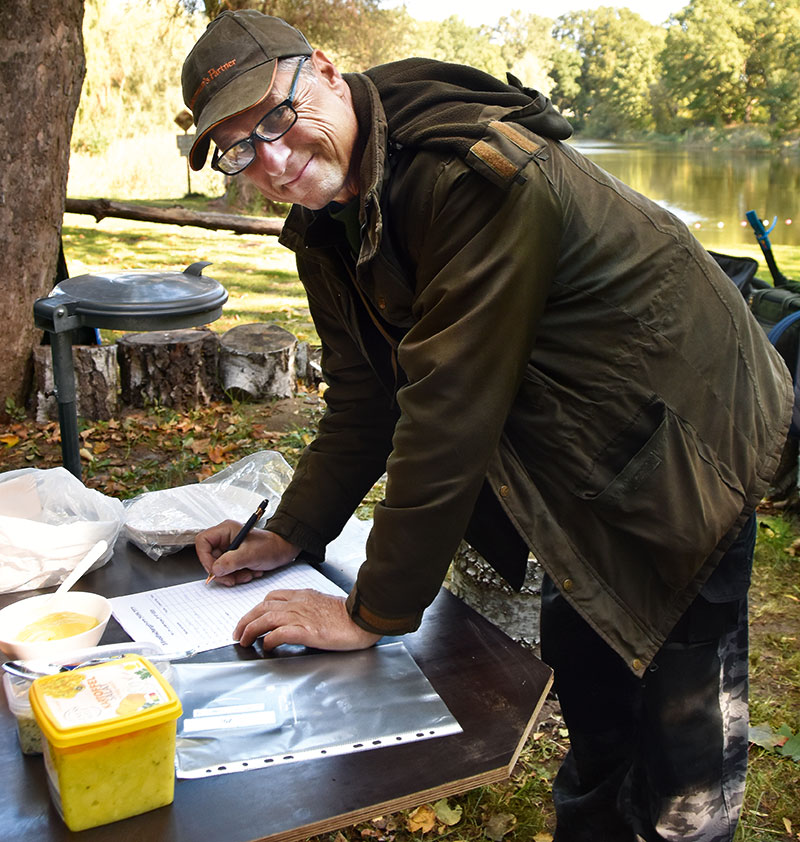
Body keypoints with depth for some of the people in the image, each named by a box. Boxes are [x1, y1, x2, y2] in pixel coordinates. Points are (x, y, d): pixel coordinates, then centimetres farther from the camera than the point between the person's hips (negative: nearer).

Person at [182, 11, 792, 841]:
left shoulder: (483, 175, -31)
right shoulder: (325, 228, -1)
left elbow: (449, 413, -32)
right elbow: (364, 402, 5)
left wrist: (374, 611, -24)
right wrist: (290, 533, -2)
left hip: (680, 441, -8)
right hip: (580, 462, 8)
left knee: (681, 732, 0)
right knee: (585, 692, 23)